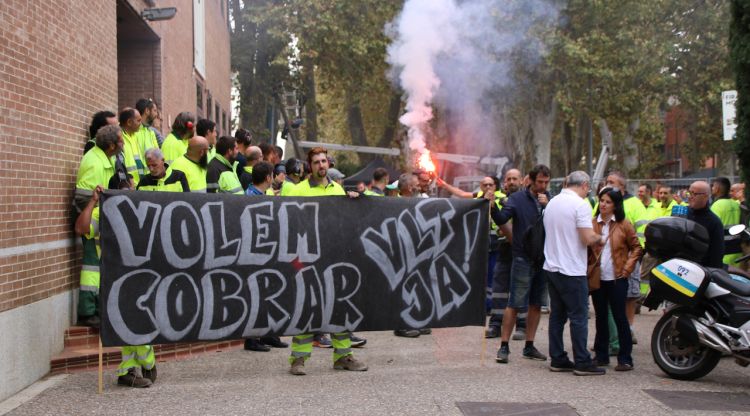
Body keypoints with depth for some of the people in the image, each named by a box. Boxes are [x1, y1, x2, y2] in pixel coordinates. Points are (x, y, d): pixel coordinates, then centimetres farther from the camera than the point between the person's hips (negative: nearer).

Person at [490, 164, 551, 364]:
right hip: (523, 259, -4)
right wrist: (493, 207, -31)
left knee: (536, 304, 11)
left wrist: (547, 206, -15)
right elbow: (502, 219, -13)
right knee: (514, 304, -4)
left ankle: (529, 346, 21)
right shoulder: (518, 198, -2)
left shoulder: (550, 200, 7)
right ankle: (504, 346, 3)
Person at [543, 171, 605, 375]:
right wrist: (600, 239, 1)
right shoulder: (580, 205, -13)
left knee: (557, 314, 11)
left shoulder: (552, 203, 11)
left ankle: (557, 359, 15)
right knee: (579, 316, -2)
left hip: (552, 266, 8)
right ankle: (582, 362, 1)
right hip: (572, 270, -8)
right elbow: (588, 238, -20)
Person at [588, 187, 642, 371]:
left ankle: (625, 358, 5)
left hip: (617, 278, -3)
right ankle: (601, 356, 20)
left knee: (620, 317, -1)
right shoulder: (592, 223, 4)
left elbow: (636, 247, 4)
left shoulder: (624, 225, 0)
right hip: (597, 278, 3)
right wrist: (588, 267, -5)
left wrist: (627, 267, -6)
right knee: (601, 318, 11)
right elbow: (585, 248, 7)